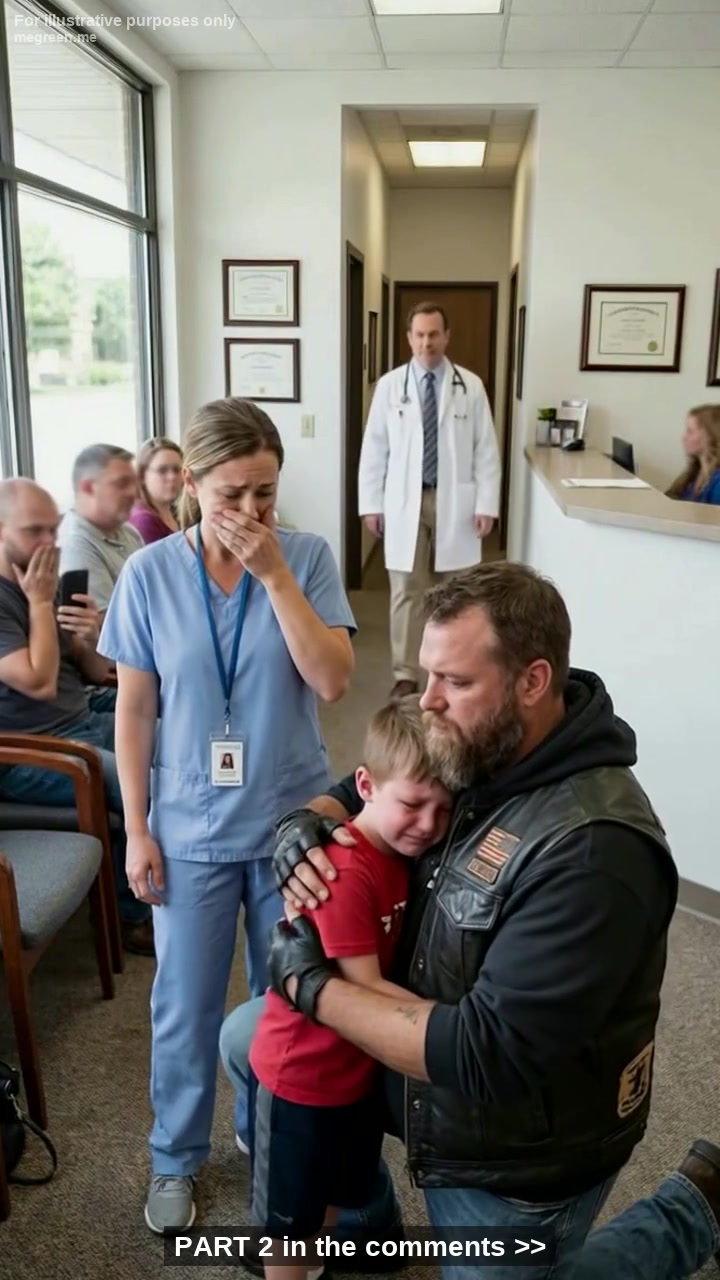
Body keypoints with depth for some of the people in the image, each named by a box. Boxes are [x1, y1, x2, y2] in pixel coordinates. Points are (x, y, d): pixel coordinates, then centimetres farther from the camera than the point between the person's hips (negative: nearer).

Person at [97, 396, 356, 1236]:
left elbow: (333, 681, -17)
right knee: (186, 1006, 15)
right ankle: (175, 1158, 41)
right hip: (191, 829, 0)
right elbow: (134, 712, -4)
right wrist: (137, 830, -3)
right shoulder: (149, 575, -9)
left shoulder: (308, 557, -9)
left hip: (292, 820, 1)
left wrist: (276, 575, -22)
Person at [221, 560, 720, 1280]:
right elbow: (354, 793, 6)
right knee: (247, 1041, 9)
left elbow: (485, 1056, -35)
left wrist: (310, 985, -27)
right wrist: (301, 826, -18)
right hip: (421, 1053, 7)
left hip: (516, 1155, -7)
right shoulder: (465, 750, -11)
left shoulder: (593, 851, -35)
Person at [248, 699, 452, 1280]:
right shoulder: (344, 873, -32)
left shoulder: (406, 852, -5)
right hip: (299, 1076, -8)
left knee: (338, 1193, 29)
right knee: (289, 1210, 19)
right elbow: (366, 990, -28)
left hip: (359, 1067, 8)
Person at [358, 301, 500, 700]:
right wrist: (371, 503, 0)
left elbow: (486, 450, 0)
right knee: (406, 591, 4)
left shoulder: (471, 386, 0)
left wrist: (486, 504, -5)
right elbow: (374, 448, 3)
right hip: (405, 501, 0)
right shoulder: (390, 385, 1)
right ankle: (405, 675, 14)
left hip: (455, 502, 0)